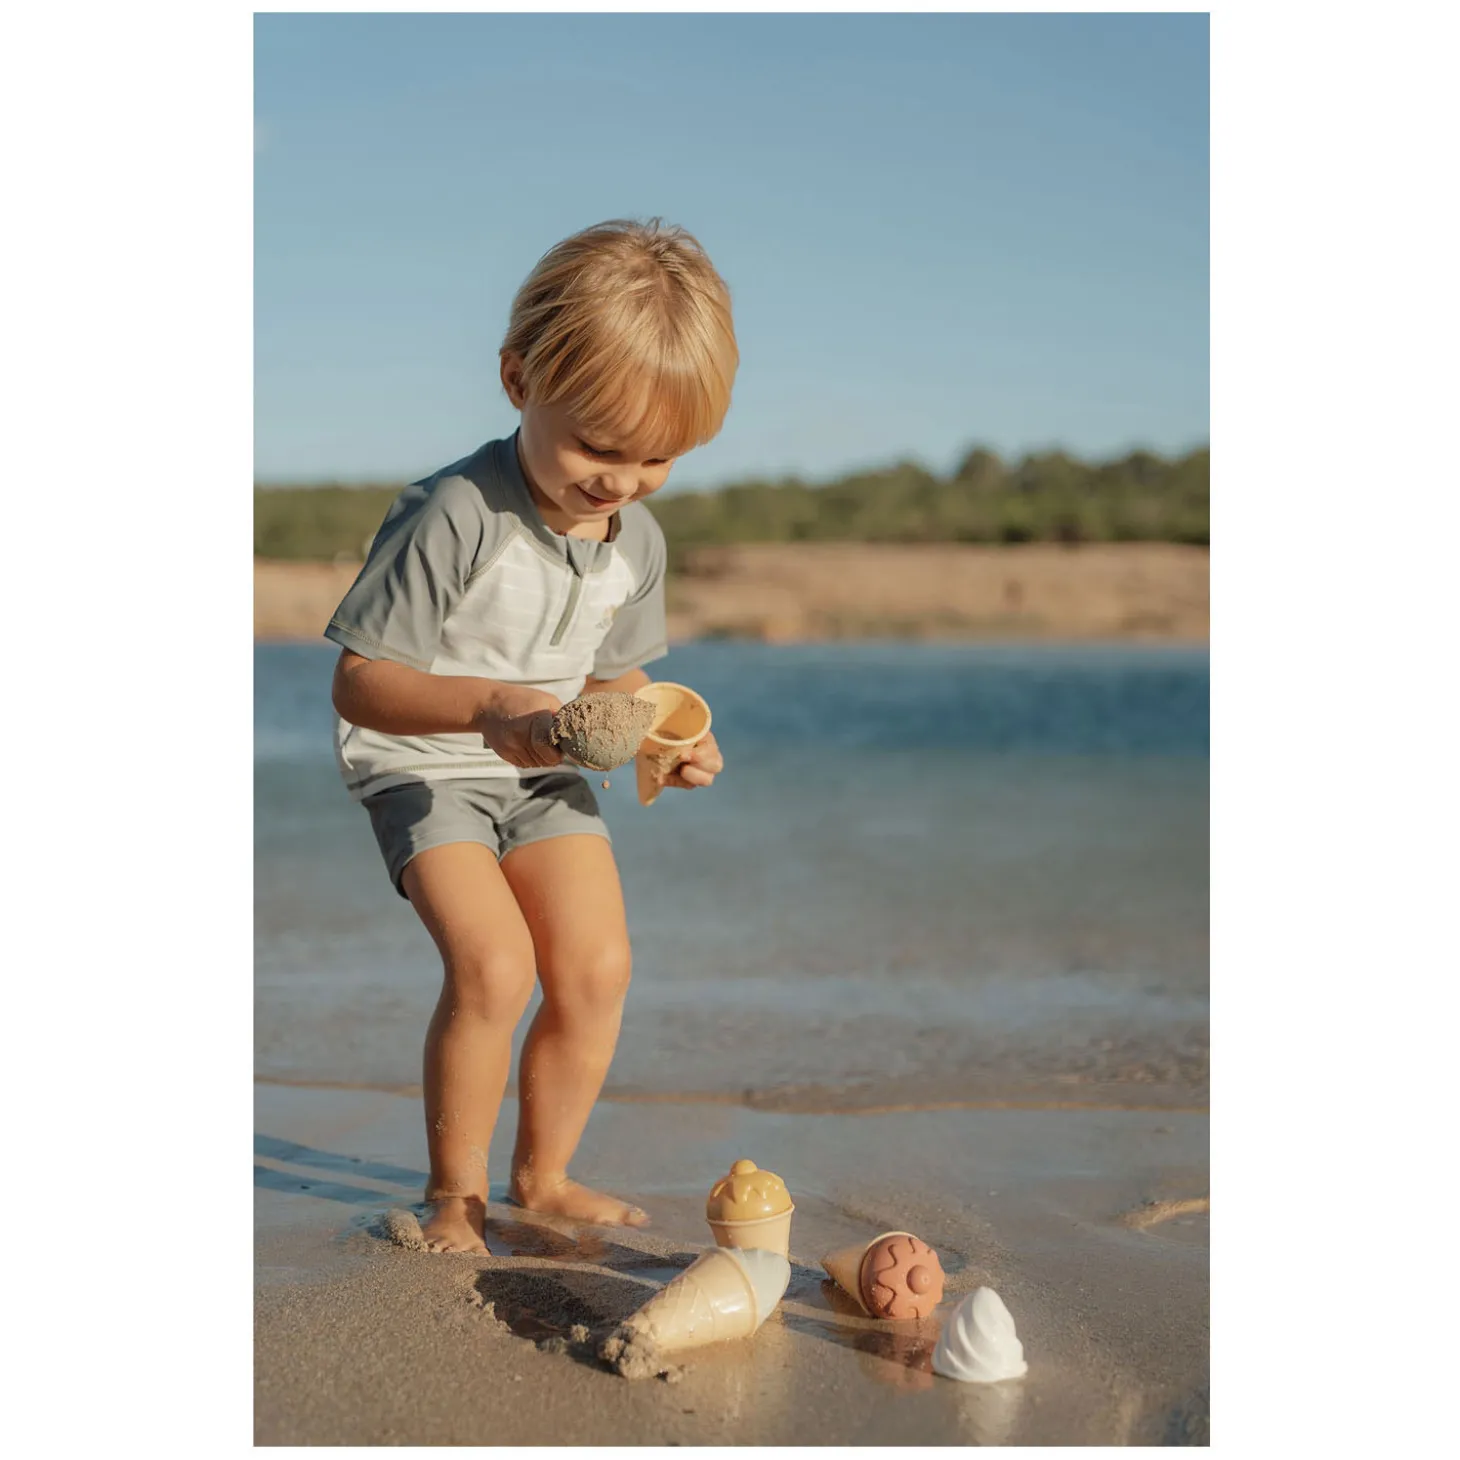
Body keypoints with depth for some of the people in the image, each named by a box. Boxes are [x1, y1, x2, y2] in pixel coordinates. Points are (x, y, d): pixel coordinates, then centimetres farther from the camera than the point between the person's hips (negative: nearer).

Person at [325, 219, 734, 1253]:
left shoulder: (639, 543, -5)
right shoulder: (453, 517, -26)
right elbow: (359, 682, -24)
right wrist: (485, 708, -40)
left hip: (545, 773, 6)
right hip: (422, 763, -6)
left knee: (599, 968, -4)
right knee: (493, 965, -21)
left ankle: (544, 1175, 18)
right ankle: (455, 1190, 2)